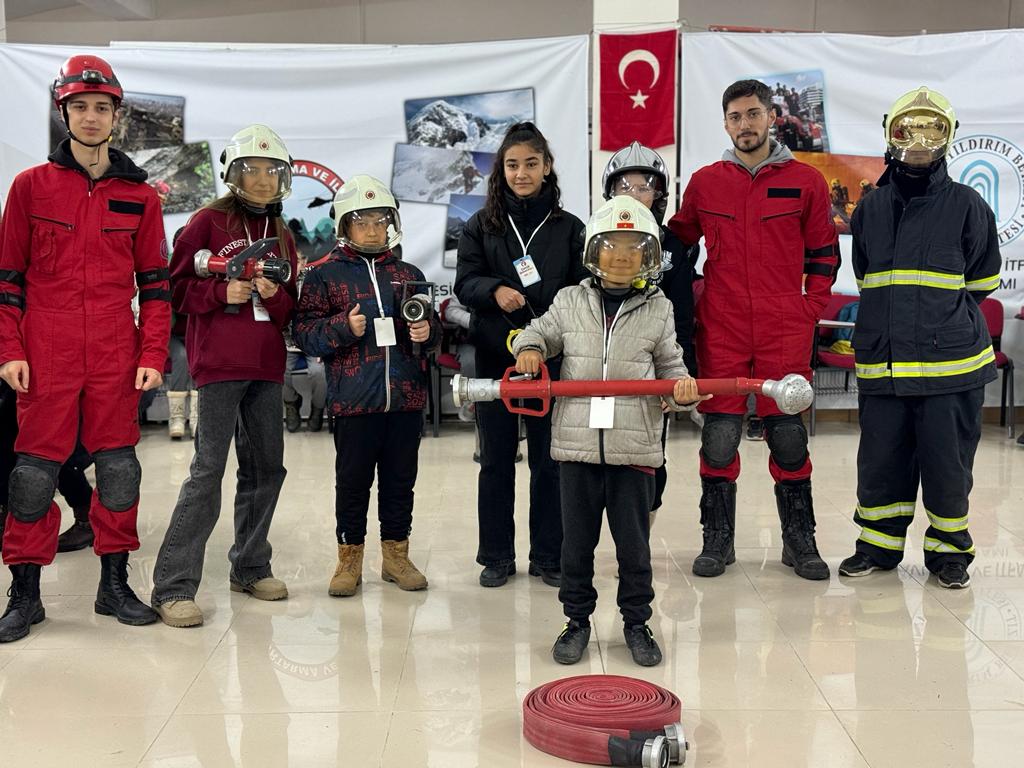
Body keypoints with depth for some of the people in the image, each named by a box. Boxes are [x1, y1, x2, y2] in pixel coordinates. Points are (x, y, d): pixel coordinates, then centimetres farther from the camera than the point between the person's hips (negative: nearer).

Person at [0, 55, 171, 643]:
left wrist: (153, 356, 0)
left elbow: (155, 283, 8)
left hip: (116, 358, 1)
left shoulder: (140, 196, 8)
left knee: (118, 466, 6)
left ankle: (115, 583, 19)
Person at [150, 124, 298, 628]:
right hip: (219, 361, -6)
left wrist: (275, 295, -3)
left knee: (267, 467, 10)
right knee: (209, 468, -11)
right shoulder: (208, 222, 1)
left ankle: (250, 567, 25)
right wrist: (222, 292, -15)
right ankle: (173, 586, -4)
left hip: (266, 365, 6)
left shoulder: (282, 235, 17)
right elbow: (176, 287, -1)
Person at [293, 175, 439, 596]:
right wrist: (343, 327, -17)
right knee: (353, 480, 5)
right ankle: (349, 558, 19)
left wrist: (427, 331, -2)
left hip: (406, 397, 3)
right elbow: (304, 332, -2)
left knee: (400, 479, 10)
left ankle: (396, 553, 24)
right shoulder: (325, 275, 3)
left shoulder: (409, 274, 13)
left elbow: (432, 323, 21)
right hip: (354, 400, -3)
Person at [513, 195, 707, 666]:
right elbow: (541, 331, 18)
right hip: (578, 443, 1)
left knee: (634, 543, 9)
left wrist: (682, 387, -15)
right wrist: (529, 348, -4)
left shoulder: (658, 309, 5)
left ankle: (636, 622, 27)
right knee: (576, 542, 11)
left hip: (634, 448, -1)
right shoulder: (570, 302, 6)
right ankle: (577, 619, 28)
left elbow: (669, 367, 7)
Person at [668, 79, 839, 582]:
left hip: (785, 331, -1)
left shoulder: (806, 182, 5)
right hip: (720, 331, 1)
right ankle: (717, 541, 14)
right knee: (719, 435, 2)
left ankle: (799, 542, 16)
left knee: (789, 435, 3)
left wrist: (810, 311, 2)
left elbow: (823, 255, 11)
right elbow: (678, 243, 18)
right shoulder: (704, 182, 7)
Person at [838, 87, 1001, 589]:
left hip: (951, 359, -3)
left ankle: (949, 550, 22)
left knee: (947, 462, 4)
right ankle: (879, 543, 25)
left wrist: (941, 305, 5)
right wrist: (893, 314, 11)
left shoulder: (966, 205, 0)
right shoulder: (871, 207, 9)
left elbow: (982, 280, 7)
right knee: (880, 458, 9)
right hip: (881, 360, 3)